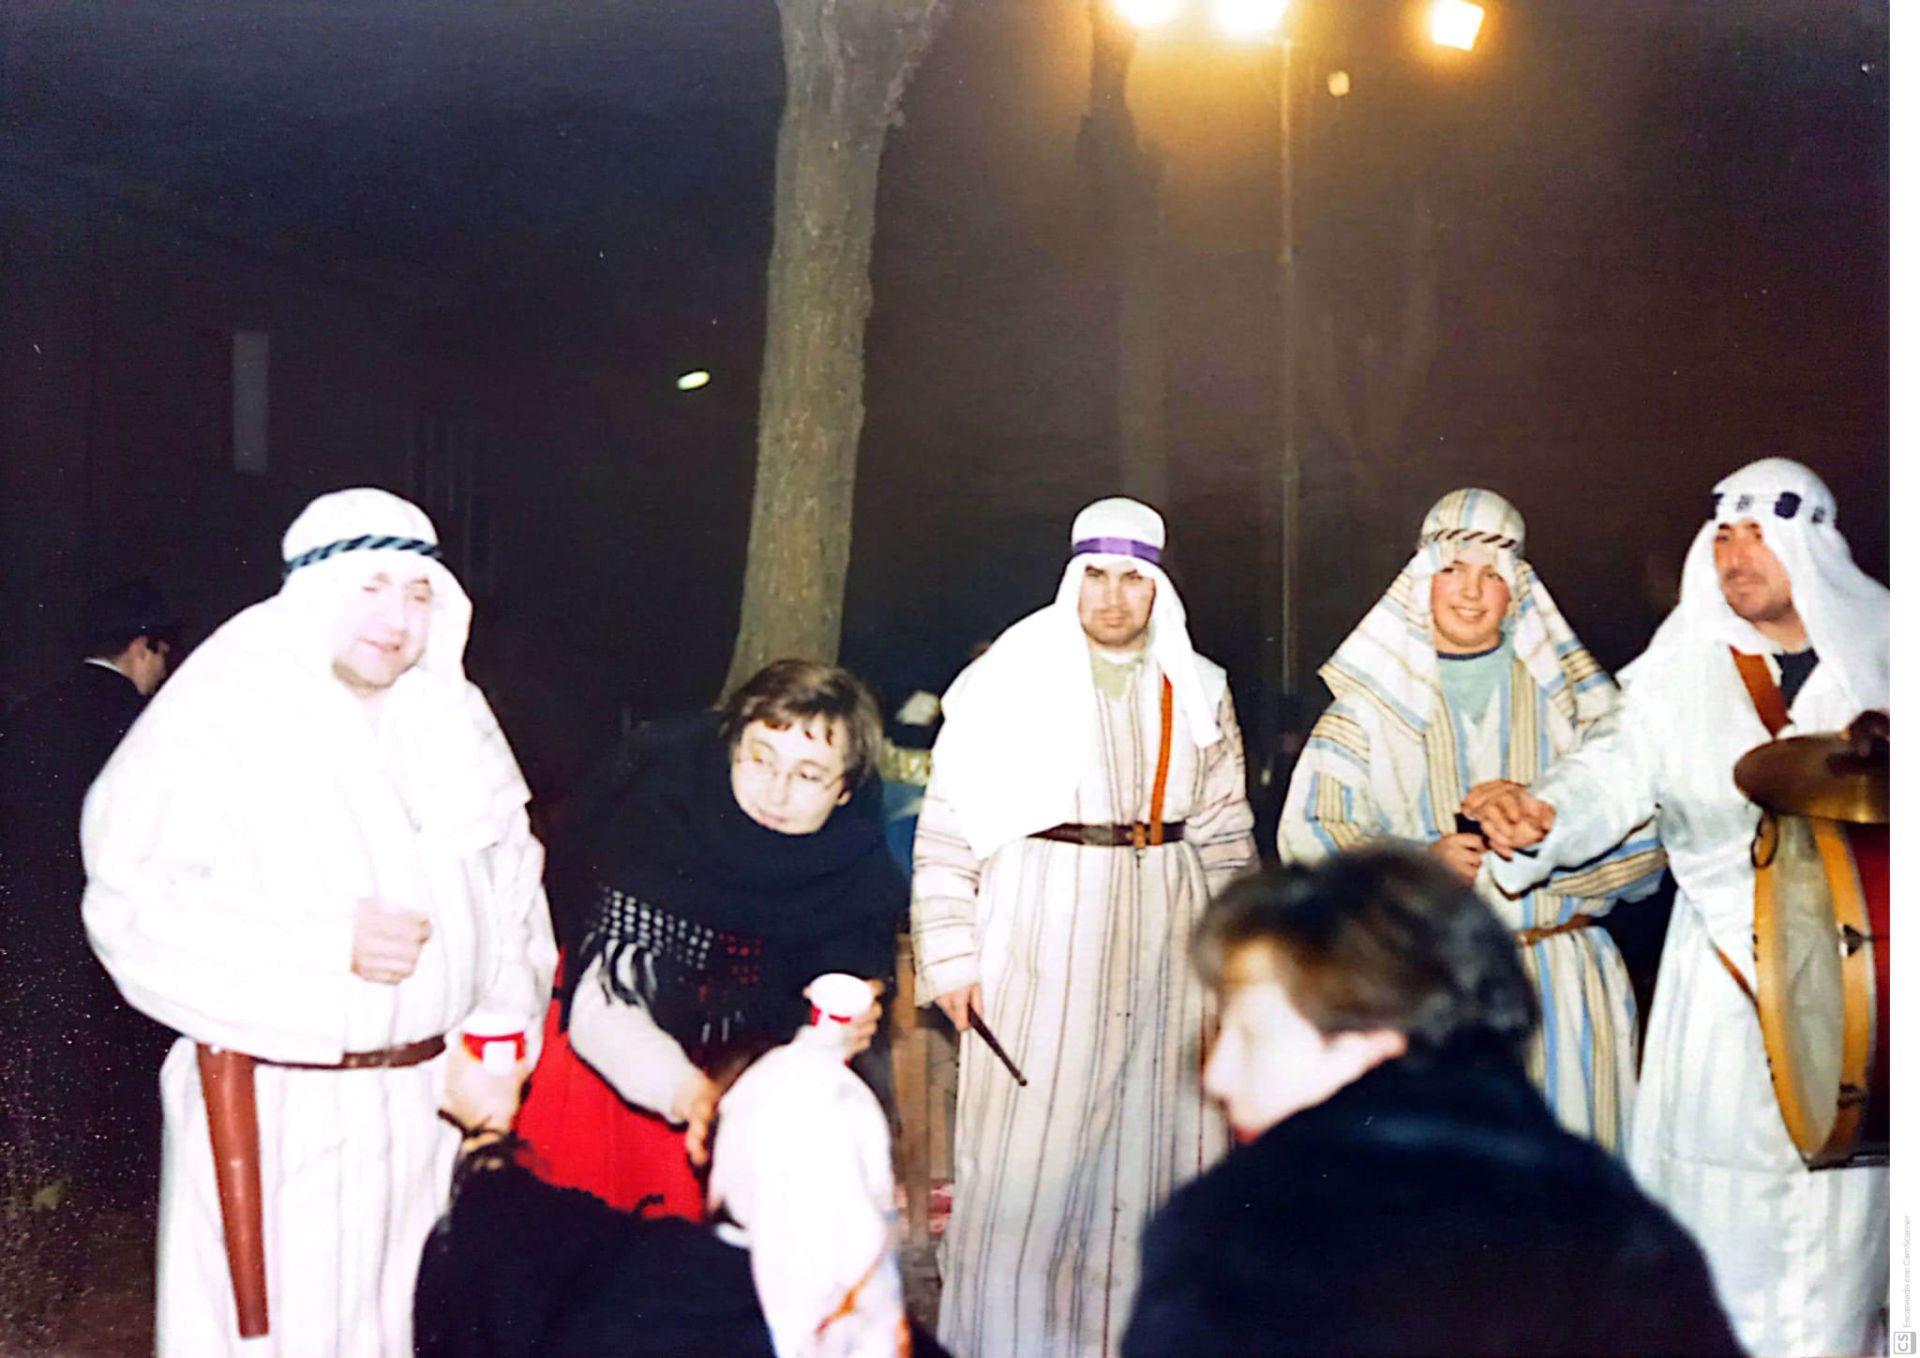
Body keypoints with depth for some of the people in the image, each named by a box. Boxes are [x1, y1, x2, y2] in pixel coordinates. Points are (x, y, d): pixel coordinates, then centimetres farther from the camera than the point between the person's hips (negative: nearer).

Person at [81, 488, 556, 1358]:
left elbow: (511, 881, 14)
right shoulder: (216, 715, -10)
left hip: (428, 1094, 5)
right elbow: (134, 904, -18)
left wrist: (501, 1037, 4)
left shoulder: (453, 714, 8)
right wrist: (331, 946, -22)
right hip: (275, 1109, -5)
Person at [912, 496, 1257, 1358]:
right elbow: (948, 830, -2)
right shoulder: (1010, 681, -2)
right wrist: (951, 958, -6)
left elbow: (1226, 835, 15)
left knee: (1153, 1144, 7)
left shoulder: (1198, 693, 10)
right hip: (1042, 937, -3)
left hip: (1167, 938, 4)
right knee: (1027, 1151, -4)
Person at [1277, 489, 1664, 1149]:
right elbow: (1307, 835, 1)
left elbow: (1642, 834, 3)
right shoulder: (1372, 697, 10)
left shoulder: (1571, 692, 11)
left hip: (1562, 980, 1)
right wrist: (1423, 860, -12)